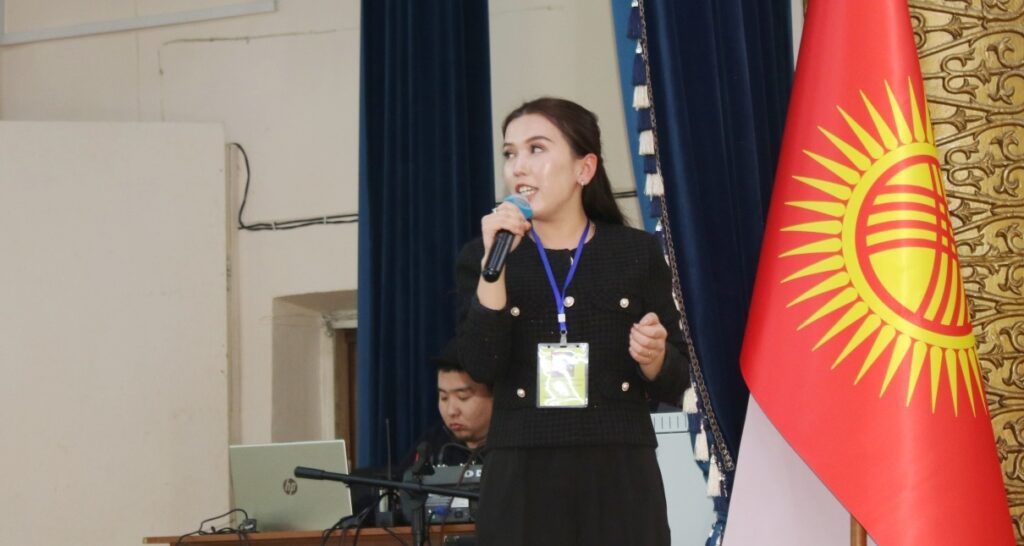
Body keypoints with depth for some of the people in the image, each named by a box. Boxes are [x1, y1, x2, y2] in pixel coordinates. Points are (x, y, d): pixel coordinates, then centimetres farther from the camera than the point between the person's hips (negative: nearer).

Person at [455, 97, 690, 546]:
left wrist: (653, 358, -13)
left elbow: (674, 385, 8)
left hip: (620, 477, 0)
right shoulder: (481, 257, 7)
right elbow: (482, 366, -8)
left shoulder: (638, 252, 7)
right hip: (523, 481, 0)